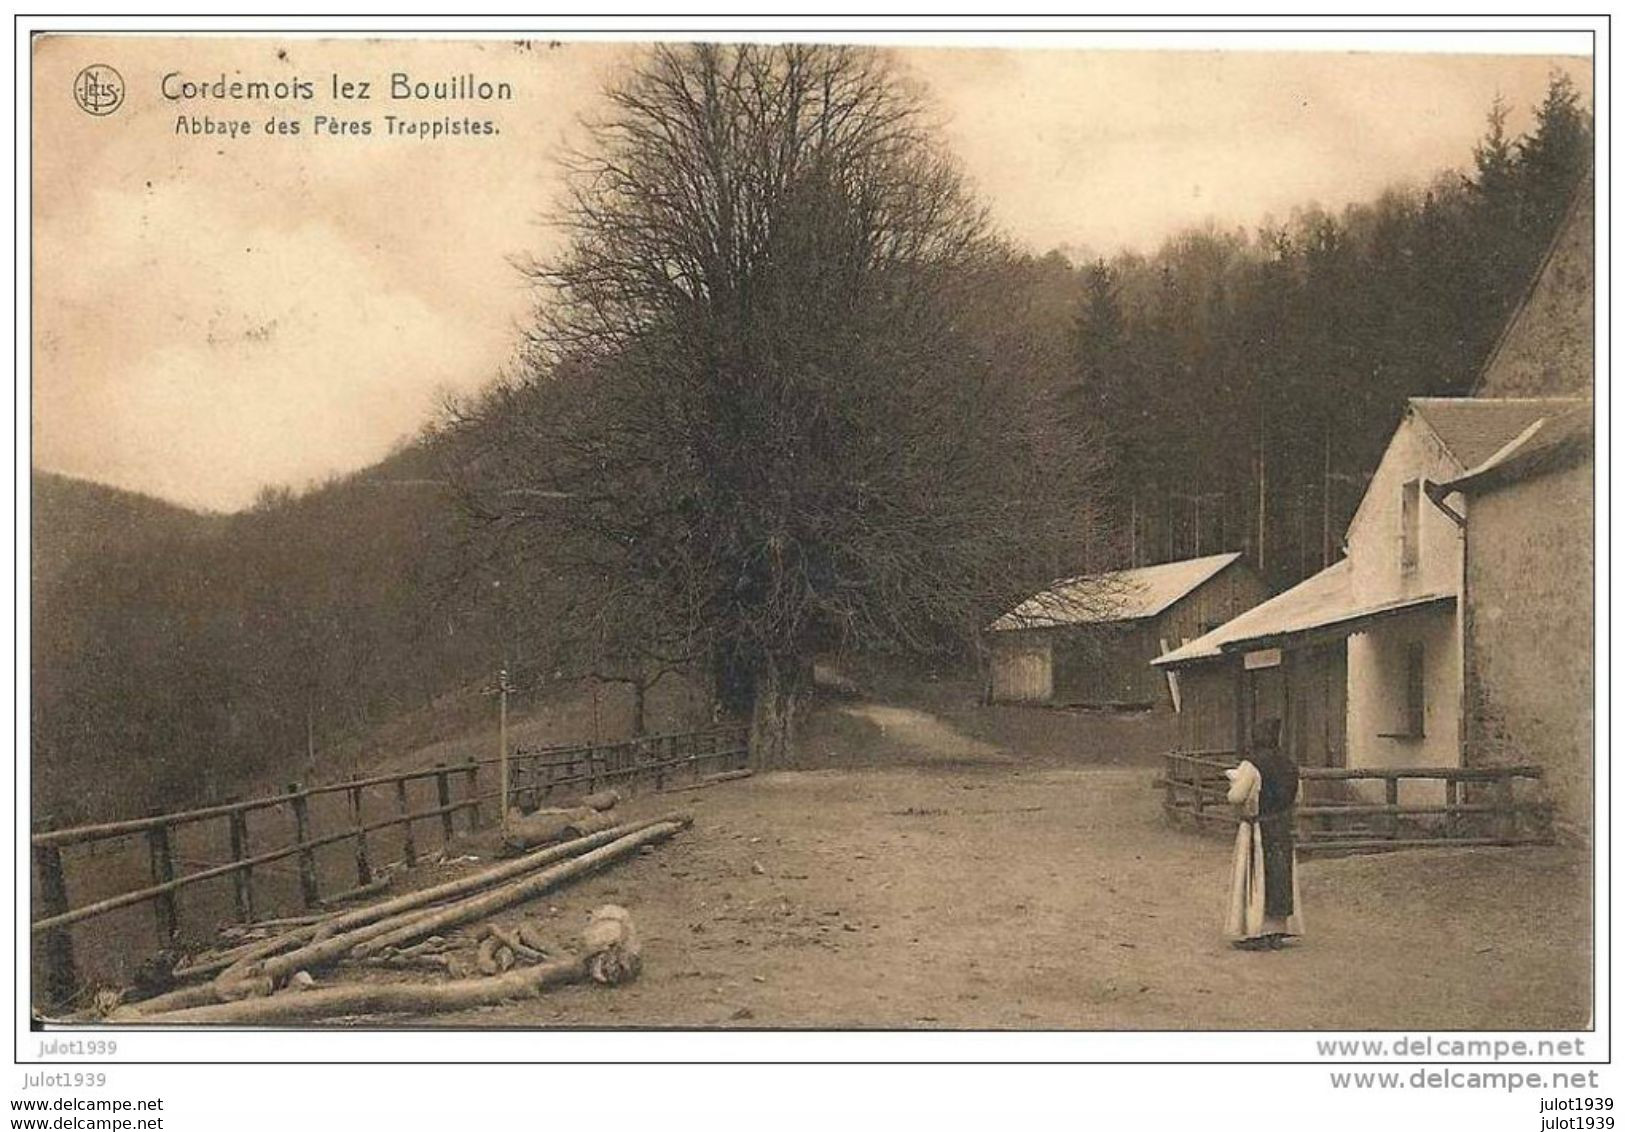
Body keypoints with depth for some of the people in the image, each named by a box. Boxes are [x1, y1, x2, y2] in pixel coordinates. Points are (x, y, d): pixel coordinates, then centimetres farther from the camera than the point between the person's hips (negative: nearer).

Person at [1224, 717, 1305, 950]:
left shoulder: (1251, 765, -17)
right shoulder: (1289, 764, 5)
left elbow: (1235, 797, -16)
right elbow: (1295, 799, 12)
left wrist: (1235, 783, 4)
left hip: (1257, 830, -6)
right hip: (1283, 831, 6)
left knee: (1254, 879, 1)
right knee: (1280, 878, 12)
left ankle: (1255, 933, 2)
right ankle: (1278, 932, 16)